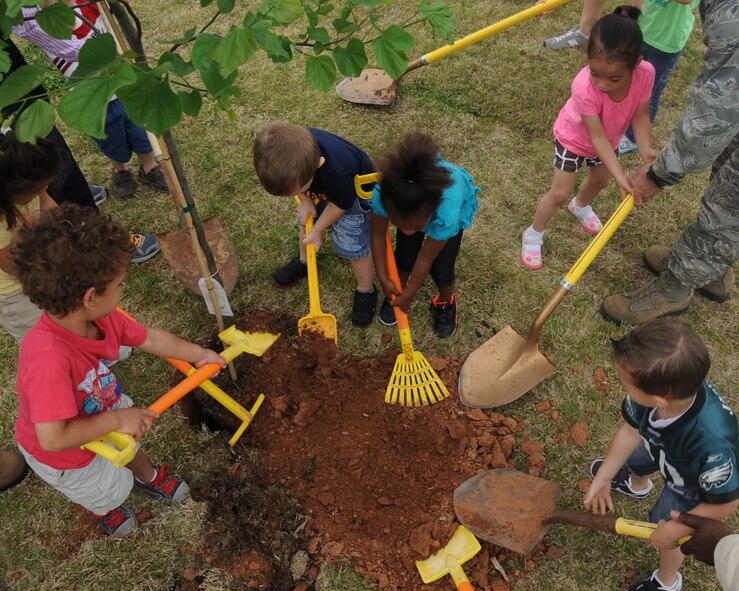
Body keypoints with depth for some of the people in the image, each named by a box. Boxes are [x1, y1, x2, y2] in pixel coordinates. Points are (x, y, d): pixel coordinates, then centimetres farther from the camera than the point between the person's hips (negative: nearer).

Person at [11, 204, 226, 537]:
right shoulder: (49, 358, -47)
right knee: (112, 490, 22)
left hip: (98, 413, 5)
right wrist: (117, 419, -35)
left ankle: (148, 477, 65)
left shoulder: (98, 317, -24)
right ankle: (101, 505, 61)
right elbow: (53, 438, -46)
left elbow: (150, 338, -8)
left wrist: (198, 354, 0)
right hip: (62, 456, -5)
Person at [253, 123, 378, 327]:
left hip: (353, 195, -5)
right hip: (320, 189, 6)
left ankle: (366, 291, 21)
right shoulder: (290, 152, -35)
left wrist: (318, 230, -13)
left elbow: (340, 205, -26)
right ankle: (304, 261, 50)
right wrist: (305, 200, -14)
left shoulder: (338, 171, -49)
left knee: (354, 246, -3)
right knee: (307, 222, 22)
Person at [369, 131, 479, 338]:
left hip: (457, 205, -2)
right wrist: (384, 279, -13)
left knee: (440, 270, -7)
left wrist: (408, 297, -14)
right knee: (404, 257, -5)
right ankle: (398, 290, 30)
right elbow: (378, 235, -19)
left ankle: (446, 302, 28)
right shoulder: (382, 194, -41)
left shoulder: (448, 214, -47)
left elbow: (425, 259, -29)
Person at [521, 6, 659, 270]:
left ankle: (580, 206, 59)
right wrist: (619, 174, -42)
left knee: (600, 180, 25)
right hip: (573, 137, -5)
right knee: (560, 192, -4)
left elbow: (640, 116, -21)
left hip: (609, 139, 5)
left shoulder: (646, 73, -32)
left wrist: (646, 150, -39)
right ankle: (533, 235, 19)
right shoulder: (583, 86, -43)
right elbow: (596, 136, -38)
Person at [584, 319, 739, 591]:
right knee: (633, 459, 31)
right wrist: (602, 479, -9)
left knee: (664, 532, 18)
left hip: (693, 486, -4)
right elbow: (631, 431, -17)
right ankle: (637, 485, 71)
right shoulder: (656, 386, -38)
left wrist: (675, 530, -19)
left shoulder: (711, 441, -52)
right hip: (663, 447, 4)